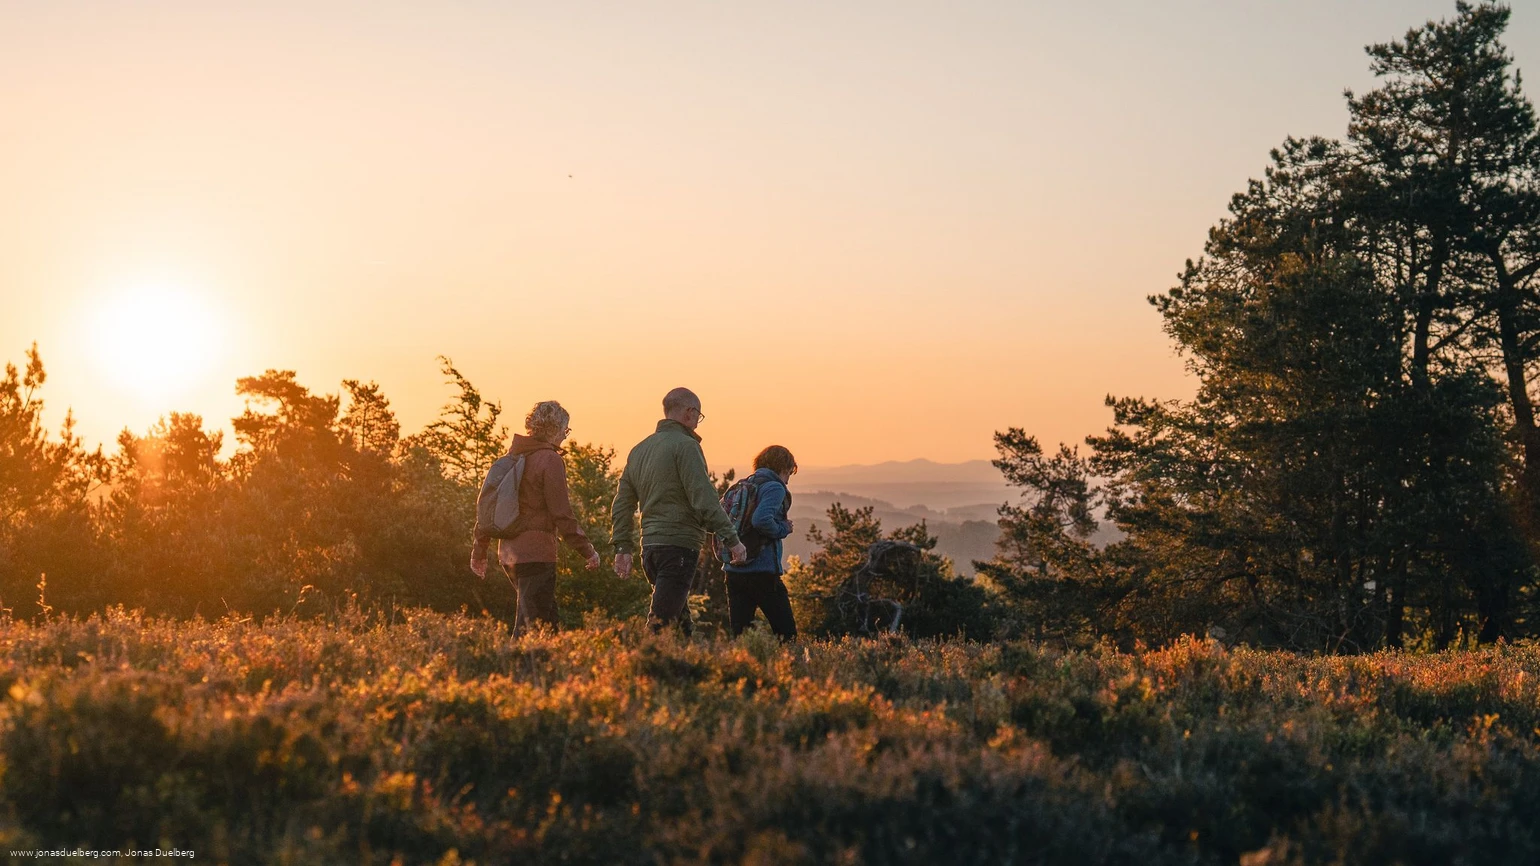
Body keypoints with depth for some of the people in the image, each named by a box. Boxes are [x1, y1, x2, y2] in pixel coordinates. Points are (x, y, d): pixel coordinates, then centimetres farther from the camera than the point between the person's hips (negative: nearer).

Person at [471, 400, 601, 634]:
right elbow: (562, 514, -14)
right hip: (536, 554, -8)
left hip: (509, 552, 8)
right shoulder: (550, 460, -11)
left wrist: (479, 551, 20)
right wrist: (587, 550, -6)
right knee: (538, 625, -3)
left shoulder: (512, 457, 12)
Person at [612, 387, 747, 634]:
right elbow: (704, 498, -16)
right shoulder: (685, 446, -8)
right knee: (661, 622, -11)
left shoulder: (639, 450, 18)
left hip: (650, 546, 8)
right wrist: (731, 539, -14)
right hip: (679, 544, -8)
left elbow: (622, 503, 19)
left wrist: (623, 548, 21)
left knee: (681, 621, 14)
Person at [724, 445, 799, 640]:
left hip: (733, 571, 7)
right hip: (762, 571, -7)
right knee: (787, 633, 0)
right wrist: (784, 529, -6)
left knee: (738, 635, 6)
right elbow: (761, 520, -22)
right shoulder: (774, 487, -5)